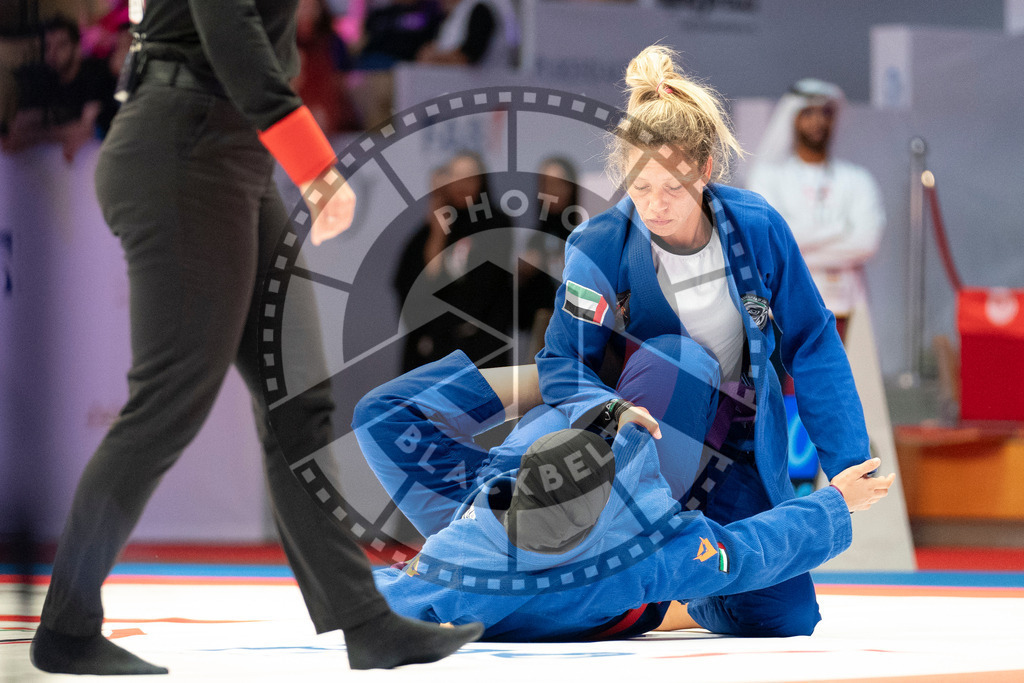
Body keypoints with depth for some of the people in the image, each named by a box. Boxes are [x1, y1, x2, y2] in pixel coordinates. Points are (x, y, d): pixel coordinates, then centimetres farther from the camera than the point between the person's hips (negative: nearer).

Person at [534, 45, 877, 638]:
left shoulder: (756, 227, -16)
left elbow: (812, 346, -6)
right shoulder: (601, 249, -21)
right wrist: (606, 409, -41)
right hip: (643, 448, -2)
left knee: (787, 620, -3)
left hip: (738, 450, 2)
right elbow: (563, 363, -18)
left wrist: (847, 463, -9)